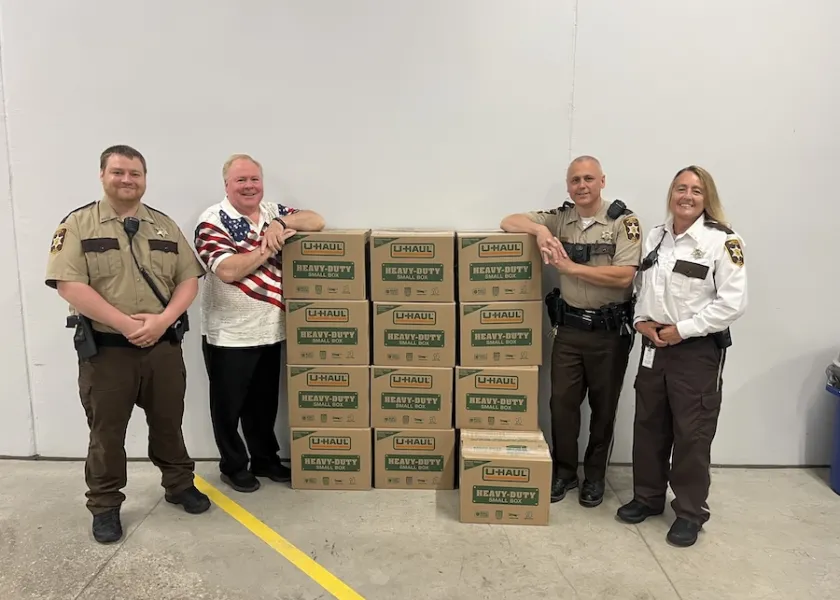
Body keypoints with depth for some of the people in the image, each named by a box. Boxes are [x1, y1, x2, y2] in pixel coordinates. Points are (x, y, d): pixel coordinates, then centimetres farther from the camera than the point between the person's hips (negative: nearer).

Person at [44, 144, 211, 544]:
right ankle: (105, 506, 26)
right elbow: (69, 284, -14)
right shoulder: (78, 224, -3)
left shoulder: (165, 225, 8)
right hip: (104, 348, -3)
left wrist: (162, 320, -13)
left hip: (163, 345, 3)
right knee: (106, 431, 10)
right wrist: (126, 323, -19)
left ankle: (180, 485, 34)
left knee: (168, 423, 15)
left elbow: (189, 279, 4)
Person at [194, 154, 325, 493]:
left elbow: (316, 221, 1)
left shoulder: (273, 212, 8)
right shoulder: (213, 221, -11)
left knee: (265, 402, 18)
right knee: (229, 404, 11)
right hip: (229, 335, -5)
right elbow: (228, 271, -23)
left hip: (270, 330, 5)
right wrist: (269, 246, -20)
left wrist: (280, 223, -15)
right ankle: (233, 466, 28)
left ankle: (265, 459, 35)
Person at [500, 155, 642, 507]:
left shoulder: (624, 221, -8)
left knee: (603, 406, 10)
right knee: (562, 402, 8)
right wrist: (540, 229, -16)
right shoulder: (558, 218, 4)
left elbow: (624, 276, -17)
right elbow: (509, 222, 3)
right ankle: (564, 471, 26)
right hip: (569, 327, 3)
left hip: (610, 330, -3)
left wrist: (571, 267, -20)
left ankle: (595, 475, 28)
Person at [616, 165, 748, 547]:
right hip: (653, 347, 6)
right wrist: (641, 321, -3)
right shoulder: (655, 236, 9)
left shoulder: (723, 241, -11)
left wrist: (682, 330, -17)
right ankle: (647, 497, 32)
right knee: (648, 426, 15)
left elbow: (733, 304, -16)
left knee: (692, 434, 4)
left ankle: (690, 512, 21)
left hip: (697, 351, -6)